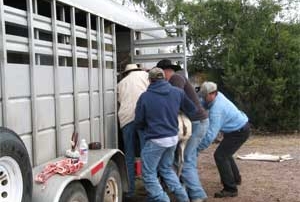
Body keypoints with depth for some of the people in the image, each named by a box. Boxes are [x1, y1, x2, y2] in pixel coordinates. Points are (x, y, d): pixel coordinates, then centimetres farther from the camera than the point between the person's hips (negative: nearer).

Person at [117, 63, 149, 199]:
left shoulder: (121, 83, 31)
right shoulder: (143, 74, 21)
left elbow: (120, 101, 23)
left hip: (126, 118, 3)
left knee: (129, 156, 9)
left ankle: (130, 189, 13)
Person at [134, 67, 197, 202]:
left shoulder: (145, 97, -10)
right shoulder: (177, 92, 0)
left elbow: (138, 123, -3)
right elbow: (192, 110, 11)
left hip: (155, 140, -6)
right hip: (173, 138, 6)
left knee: (149, 173, 9)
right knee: (167, 169, 25)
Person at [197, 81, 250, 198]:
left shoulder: (216, 110, -30)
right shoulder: (218, 95, -5)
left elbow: (211, 134, -33)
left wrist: (198, 148, -27)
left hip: (240, 131, -10)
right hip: (241, 126, 10)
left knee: (220, 156, -13)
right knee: (225, 153, 24)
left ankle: (230, 189, -10)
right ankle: (235, 178, 41)